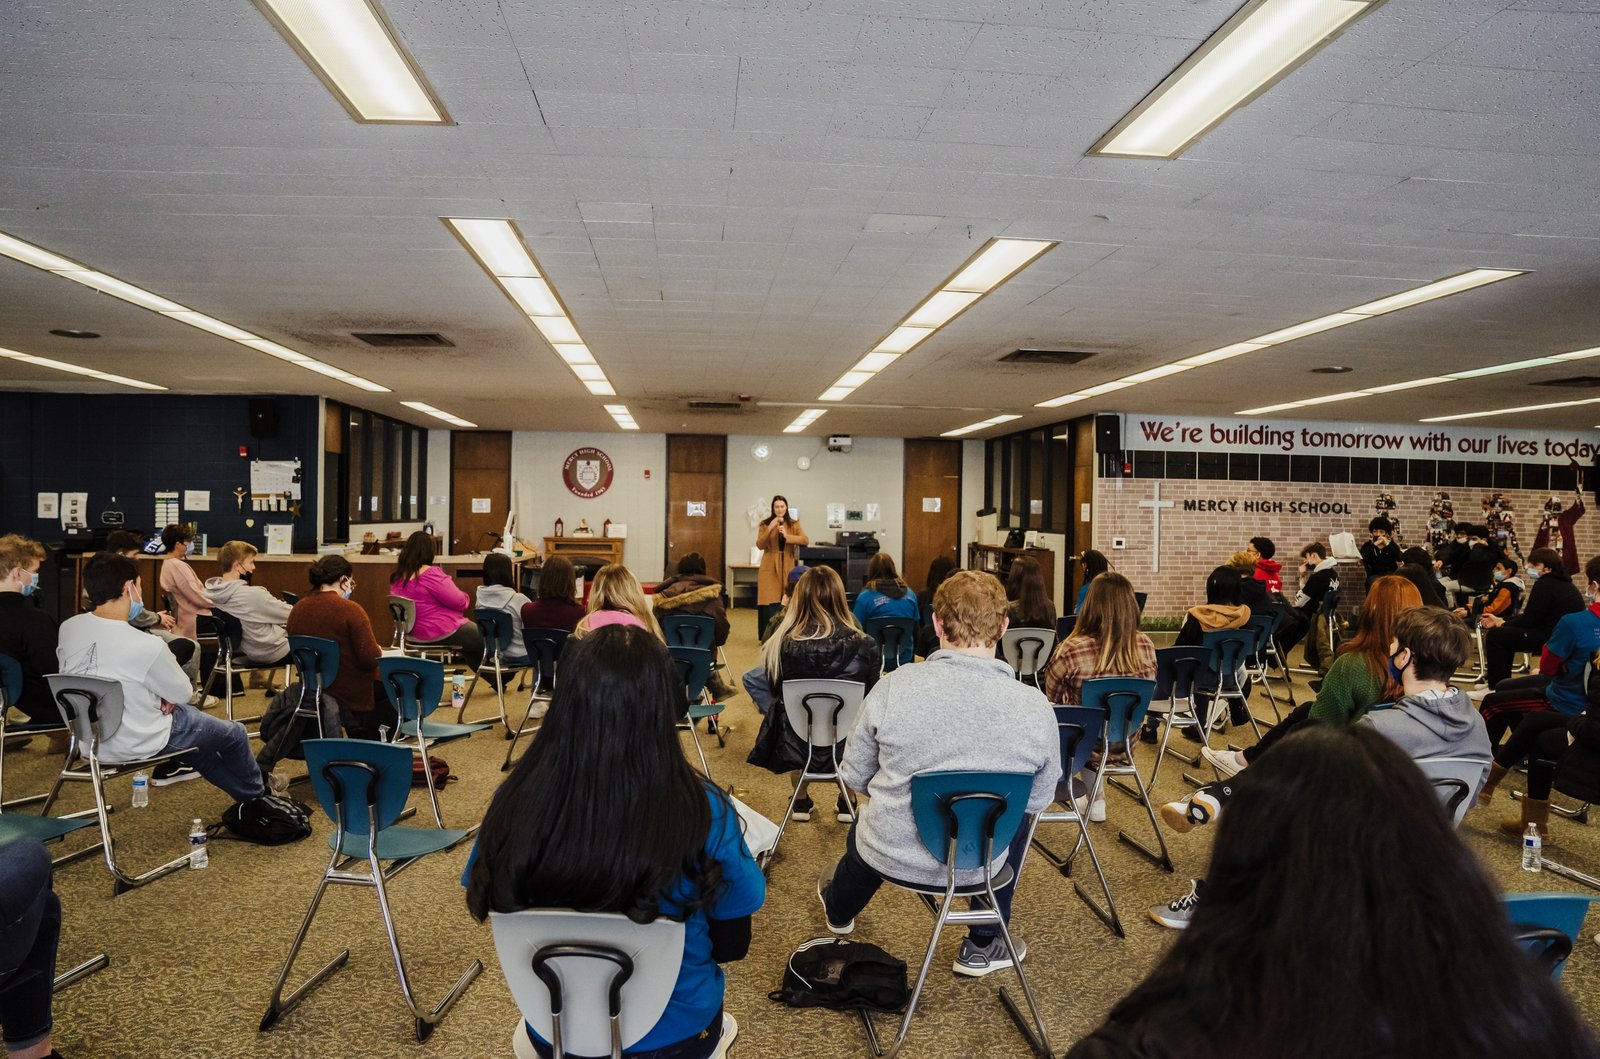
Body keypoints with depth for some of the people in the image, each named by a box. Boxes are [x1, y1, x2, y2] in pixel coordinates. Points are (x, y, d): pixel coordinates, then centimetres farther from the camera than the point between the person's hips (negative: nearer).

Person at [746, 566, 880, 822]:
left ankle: (801, 801, 46)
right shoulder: (864, 646, -16)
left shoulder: (781, 645, -16)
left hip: (794, 749, 1)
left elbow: (775, 694, 2)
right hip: (849, 749, 0)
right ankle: (847, 803, 44)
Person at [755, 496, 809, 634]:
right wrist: (769, 529, -19)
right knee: (769, 603, -5)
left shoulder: (794, 524, 6)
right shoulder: (765, 524, 4)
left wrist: (787, 536, -21)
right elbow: (759, 545, -6)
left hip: (788, 566, 1)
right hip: (770, 567, -1)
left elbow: (806, 540, -9)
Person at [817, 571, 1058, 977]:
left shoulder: (894, 687, -21)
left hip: (891, 856, 0)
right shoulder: (1036, 708, -19)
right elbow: (1038, 800, -3)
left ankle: (839, 910, 67)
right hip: (978, 864, 0)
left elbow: (854, 777, -7)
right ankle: (984, 945, 39)